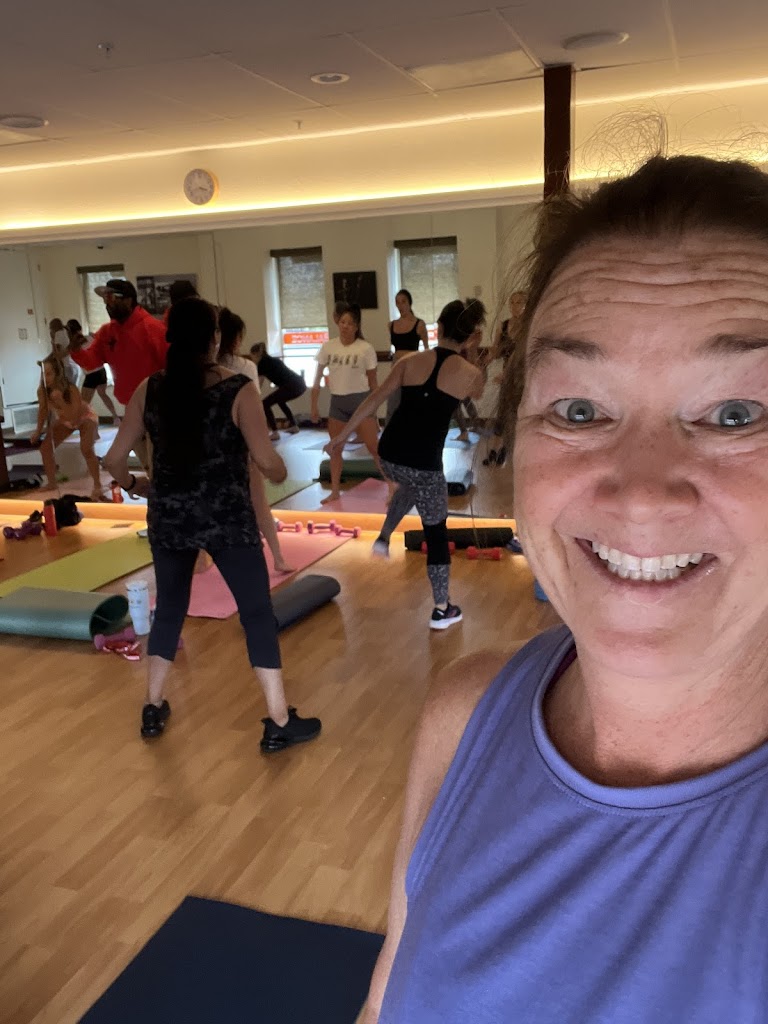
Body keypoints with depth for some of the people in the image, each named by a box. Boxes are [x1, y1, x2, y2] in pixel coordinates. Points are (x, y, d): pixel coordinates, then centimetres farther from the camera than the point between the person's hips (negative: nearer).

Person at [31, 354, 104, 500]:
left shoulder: (71, 390, -38)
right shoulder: (42, 391, -24)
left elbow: (74, 418, -43)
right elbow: (43, 410, -4)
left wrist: (61, 401, -52)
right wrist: (38, 432, -2)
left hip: (85, 418, -5)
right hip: (64, 420, 6)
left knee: (86, 449, -28)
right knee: (45, 447, -3)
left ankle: (97, 487, -15)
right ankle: (52, 484, 14)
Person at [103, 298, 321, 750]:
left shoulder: (150, 390, -1)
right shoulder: (239, 389, -12)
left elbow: (115, 459, 2)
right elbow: (267, 462, -17)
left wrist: (133, 484, 23)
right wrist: (282, 471, 6)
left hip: (168, 518, 4)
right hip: (228, 519, -4)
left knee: (169, 609, 21)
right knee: (258, 612, 5)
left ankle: (153, 709, 32)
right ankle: (280, 722, 10)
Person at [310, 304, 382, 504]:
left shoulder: (366, 349, -8)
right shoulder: (328, 347, 0)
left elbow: (373, 380, -1)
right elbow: (318, 378, 6)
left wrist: (374, 407, 1)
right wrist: (314, 406, 5)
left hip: (360, 400, -4)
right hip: (337, 401, 4)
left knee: (374, 448, -4)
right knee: (336, 449, 10)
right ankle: (335, 491, 22)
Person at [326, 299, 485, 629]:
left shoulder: (410, 361, 4)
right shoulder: (471, 373, 0)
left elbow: (374, 400, 5)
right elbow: (478, 395, 25)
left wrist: (342, 435, 11)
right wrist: (469, 350, 27)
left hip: (389, 453, 4)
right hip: (424, 462, -4)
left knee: (410, 486, 41)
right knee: (436, 532, 12)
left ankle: (383, 538, 32)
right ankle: (442, 610, 21)